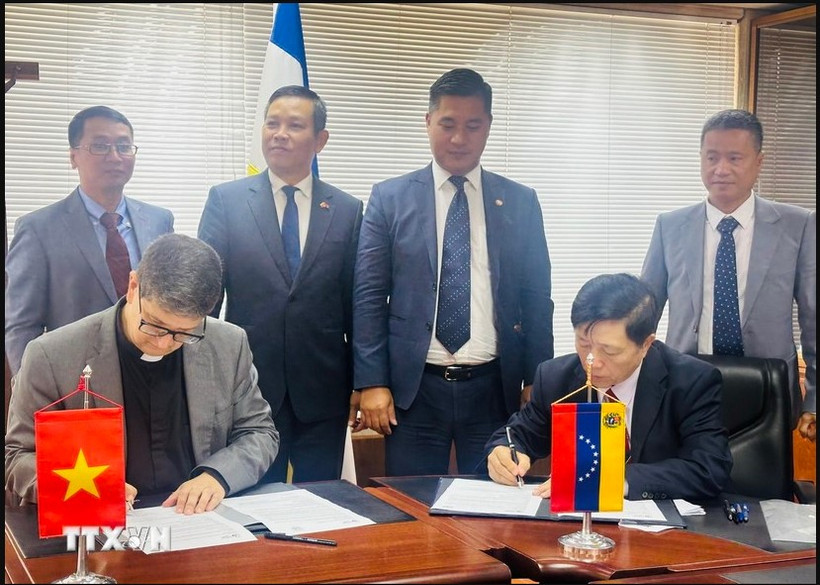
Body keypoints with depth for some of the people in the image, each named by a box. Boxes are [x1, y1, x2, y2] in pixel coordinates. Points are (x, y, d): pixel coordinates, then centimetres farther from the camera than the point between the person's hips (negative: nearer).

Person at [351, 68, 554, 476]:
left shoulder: (520, 203, 7)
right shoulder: (390, 198, 3)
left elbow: (537, 299, 8)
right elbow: (368, 296, 0)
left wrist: (536, 382, 3)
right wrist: (371, 383, -6)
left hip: (495, 389, 1)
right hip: (414, 389, -1)